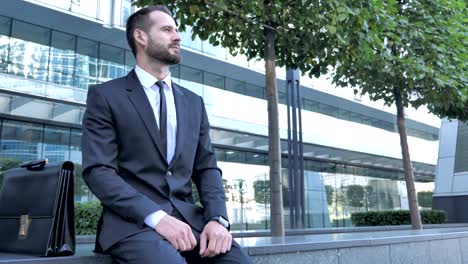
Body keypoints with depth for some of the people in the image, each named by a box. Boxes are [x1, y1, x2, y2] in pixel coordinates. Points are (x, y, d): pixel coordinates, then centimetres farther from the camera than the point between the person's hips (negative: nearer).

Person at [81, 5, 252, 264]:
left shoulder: (193, 102, 16)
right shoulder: (105, 96, 3)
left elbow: (207, 168, 12)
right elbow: (98, 170, -7)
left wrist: (217, 218, -7)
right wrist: (156, 217, -19)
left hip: (188, 218, 4)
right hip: (132, 222, -4)